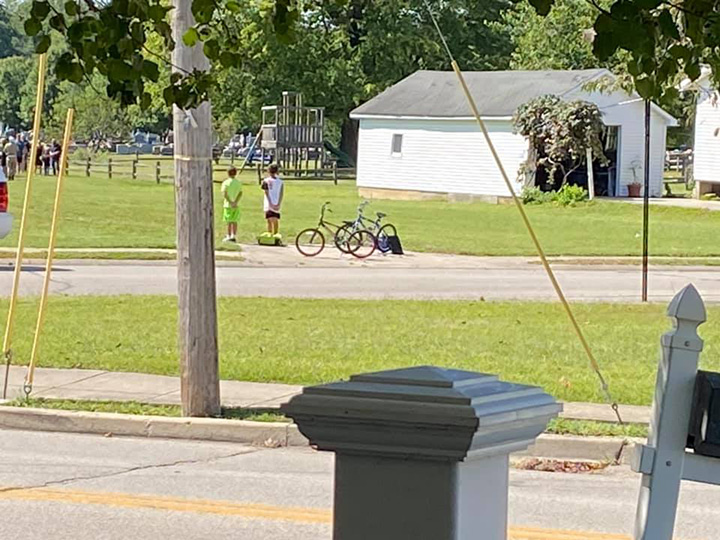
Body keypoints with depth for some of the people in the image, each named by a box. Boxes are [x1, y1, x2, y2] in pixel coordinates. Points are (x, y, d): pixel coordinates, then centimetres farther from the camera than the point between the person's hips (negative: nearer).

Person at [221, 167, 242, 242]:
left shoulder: (226, 183, -8)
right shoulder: (239, 182, 3)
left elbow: (224, 194, -15)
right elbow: (240, 193, -3)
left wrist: (230, 202, -14)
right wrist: (235, 202, -10)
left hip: (228, 205, -3)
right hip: (236, 205, 3)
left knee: (229, 222, 1)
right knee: (235, 221, 9)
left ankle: (229, 237, 3)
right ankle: (234, 236, 9)